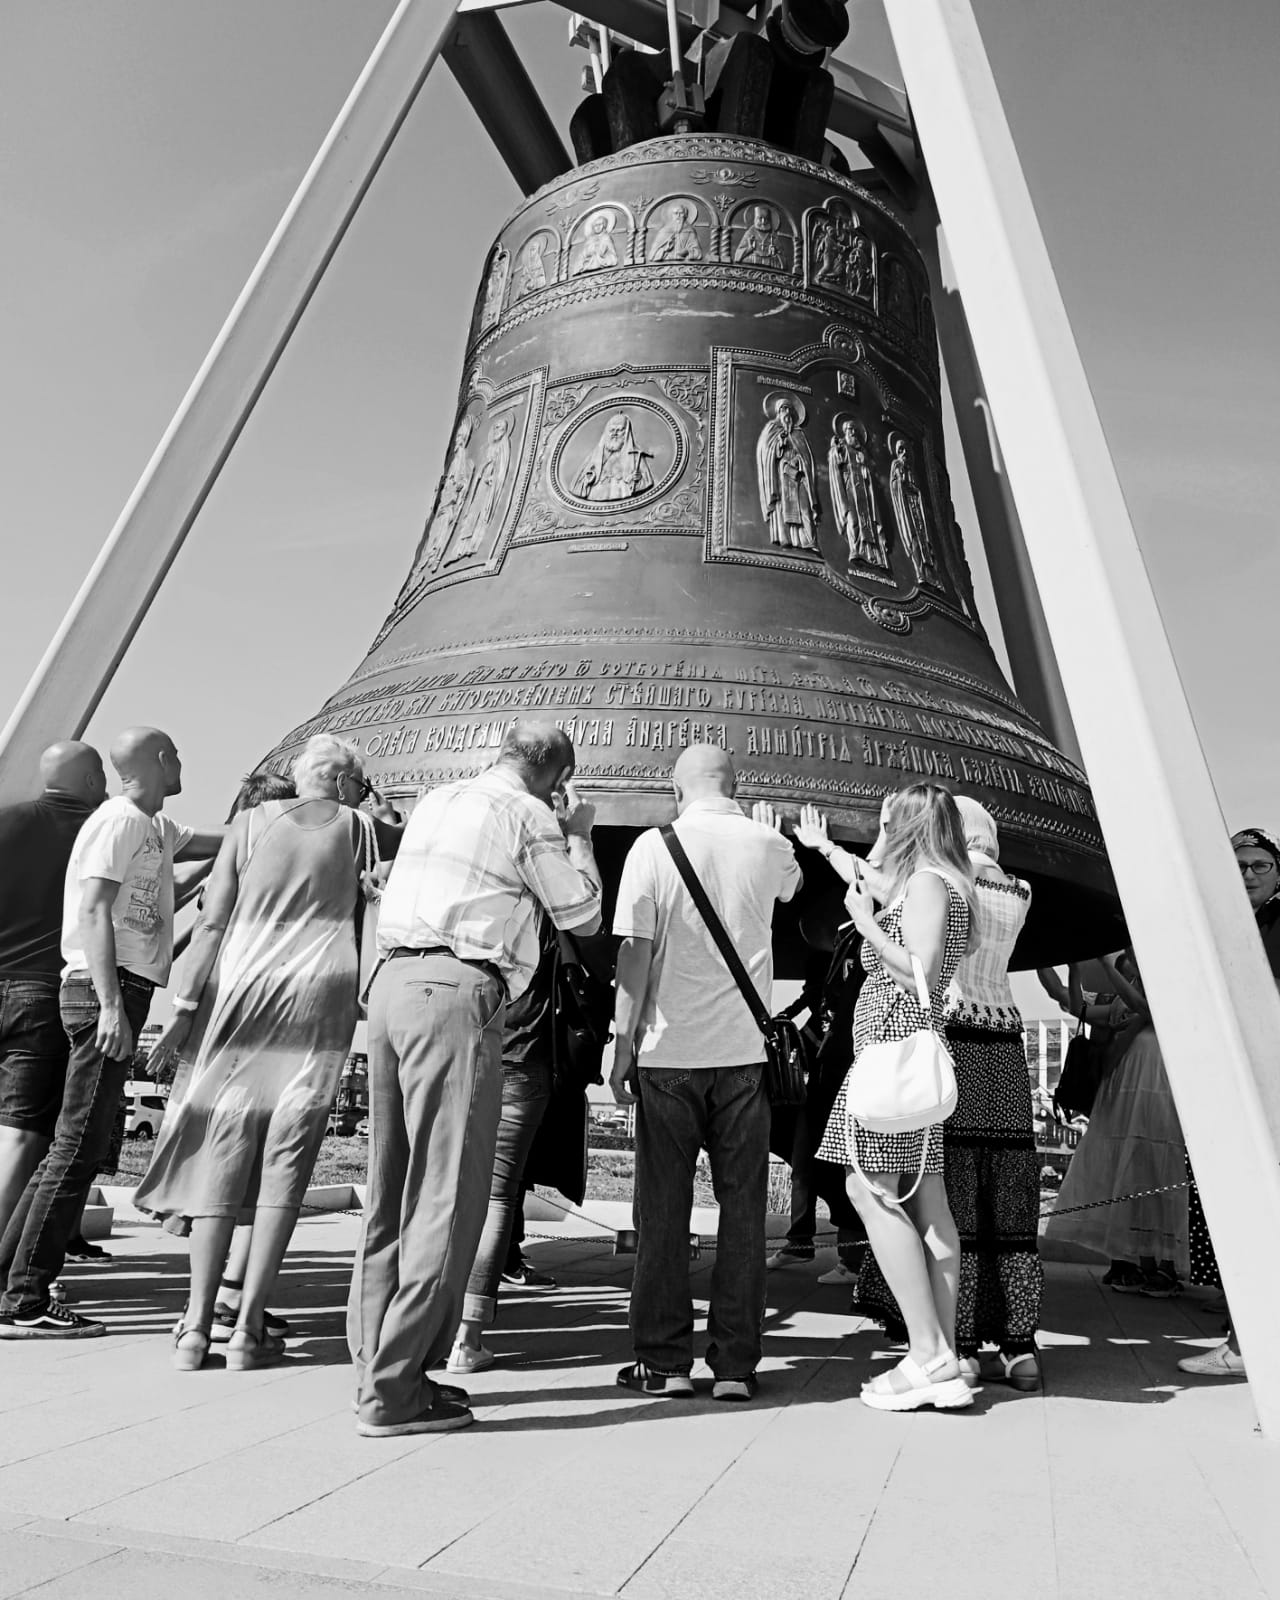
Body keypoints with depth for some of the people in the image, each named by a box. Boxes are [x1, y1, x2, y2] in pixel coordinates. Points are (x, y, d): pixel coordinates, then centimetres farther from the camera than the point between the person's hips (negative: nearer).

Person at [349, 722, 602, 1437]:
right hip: (459, 994, -8)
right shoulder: (529, 815, -1)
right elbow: (583, 914, 5)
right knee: (447, 1194, -2)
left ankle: (379, 1367, 22)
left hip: (393, 982, 8)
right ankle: (393, 1390, 2)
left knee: (392, 1191, 13)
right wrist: (578, 834, 18)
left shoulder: (436, 801, 20)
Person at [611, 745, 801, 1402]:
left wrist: (623, 1045, -4)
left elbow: (635, 950, -9)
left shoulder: (653, 845, -4)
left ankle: (664, 1361, 16)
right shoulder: (768, 844, 3)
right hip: (745, 1050, 2)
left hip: (669, 1050, -2)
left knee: (663, 1208, 8)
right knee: (742, 1207, 9)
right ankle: (735, 1364, 16)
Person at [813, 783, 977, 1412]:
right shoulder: (934, 885, 20)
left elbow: (919, 973, -18)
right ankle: (943, 1359, 9)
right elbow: (873, 883, 37)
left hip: (896, 1047, -10)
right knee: (925, 1200, 6)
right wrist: (827, 849, 47)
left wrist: (867, 924, -9)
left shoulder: (927, 882, -8)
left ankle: (929, 1354, -8)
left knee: (870, 1188, -10)